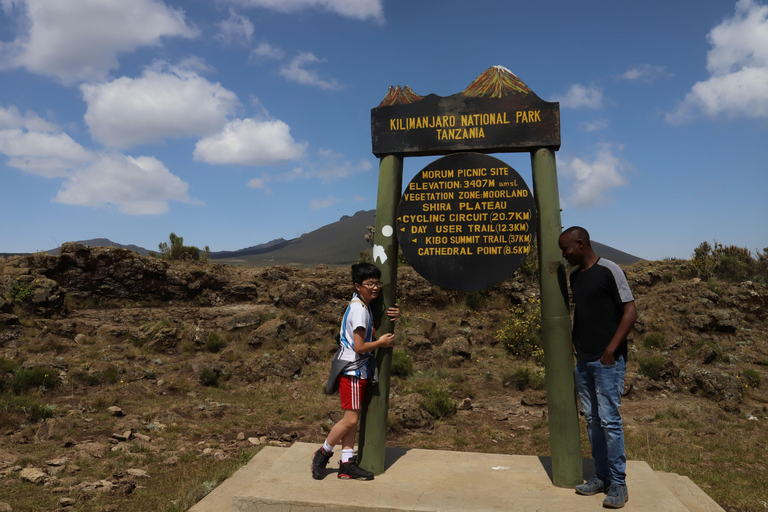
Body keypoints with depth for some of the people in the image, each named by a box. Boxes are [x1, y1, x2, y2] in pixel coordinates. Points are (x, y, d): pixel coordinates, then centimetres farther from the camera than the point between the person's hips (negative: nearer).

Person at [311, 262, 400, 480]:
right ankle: (322, 454, 14)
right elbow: (359, 347, -23)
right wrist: (381, 342, -8)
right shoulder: (359, 310, -19)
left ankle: (347, 463, 18)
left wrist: (393, 315, 5)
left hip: (358, 369, 10)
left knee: (352, 418, 11)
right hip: (352, 370, -10)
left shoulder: (361, 303, 9)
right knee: (351, 419, -4)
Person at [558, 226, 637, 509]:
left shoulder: (609, 271, -10)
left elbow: (630, 312, -12)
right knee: (592, 420, 11)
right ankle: (601, 476, 23)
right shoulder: (574, 275, 11)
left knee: (609, 420, -4)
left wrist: (611, 349, -17)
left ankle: (618, 484, 9)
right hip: (583, 360, 7)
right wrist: (575, 341, 12)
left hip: (607, 360, -7)